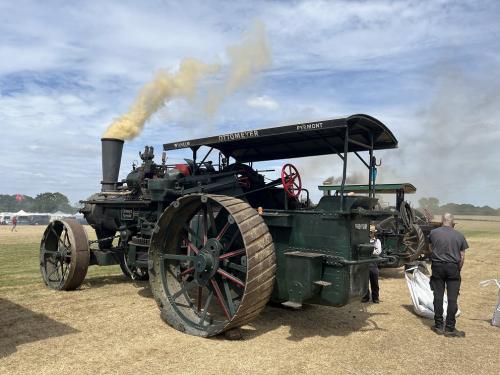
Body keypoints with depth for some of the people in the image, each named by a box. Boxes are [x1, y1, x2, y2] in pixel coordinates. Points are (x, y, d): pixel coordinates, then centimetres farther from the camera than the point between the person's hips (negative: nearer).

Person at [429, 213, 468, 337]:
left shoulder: (433, 233, 1)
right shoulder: (459, 236, 2)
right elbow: (462, 257, 3)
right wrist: (458, 270, 14)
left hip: (437, 266, 0)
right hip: (453, 267, 0)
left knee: (438, 297, 7)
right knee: (452, 299, 4)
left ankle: (439, 326, 15)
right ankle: (449, 328, 7)